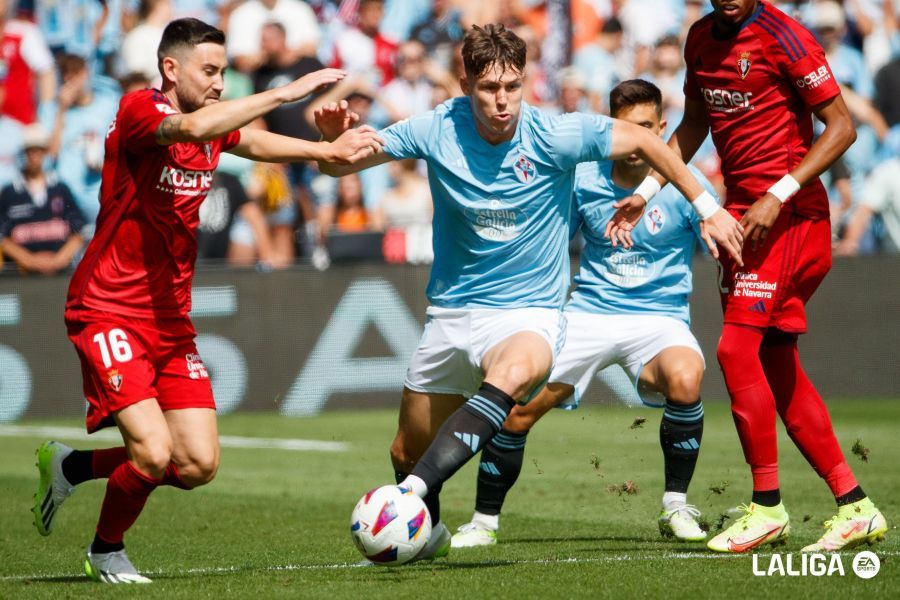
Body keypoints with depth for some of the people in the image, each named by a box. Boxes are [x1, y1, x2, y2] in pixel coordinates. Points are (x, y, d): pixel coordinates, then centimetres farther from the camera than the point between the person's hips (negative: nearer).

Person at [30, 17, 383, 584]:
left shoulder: (214, 124, 9)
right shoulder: (139, 111, -15)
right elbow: (192, 127, -35)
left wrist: (330, 150, 1)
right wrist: (285, 92, -33)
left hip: (171, 319, 8)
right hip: (108, 311, -8)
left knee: (199, 464, -1)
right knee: (154, 451, -19)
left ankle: (71, 465, 22)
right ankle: (107, 552, 11)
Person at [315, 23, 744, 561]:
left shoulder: (554, 137, -14)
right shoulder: (438, 131, -9)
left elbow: (644, 140, 0)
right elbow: (341, 166, 0)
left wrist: (707, 208, 1)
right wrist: (335, 136, -23)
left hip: (528, 314, -3)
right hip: (452, 311, 4)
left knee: (511, 375, -40)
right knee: (408, 451, 12)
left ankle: (411, 493, -48)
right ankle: (427, 531, 46)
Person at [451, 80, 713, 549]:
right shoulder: (583, 180, 0)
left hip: (658, 315, -2)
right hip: (588, 312, 2)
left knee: (685, 380, -35)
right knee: (515, 409, -10)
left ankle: (676, 509, -14)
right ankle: (483, 522, 12)